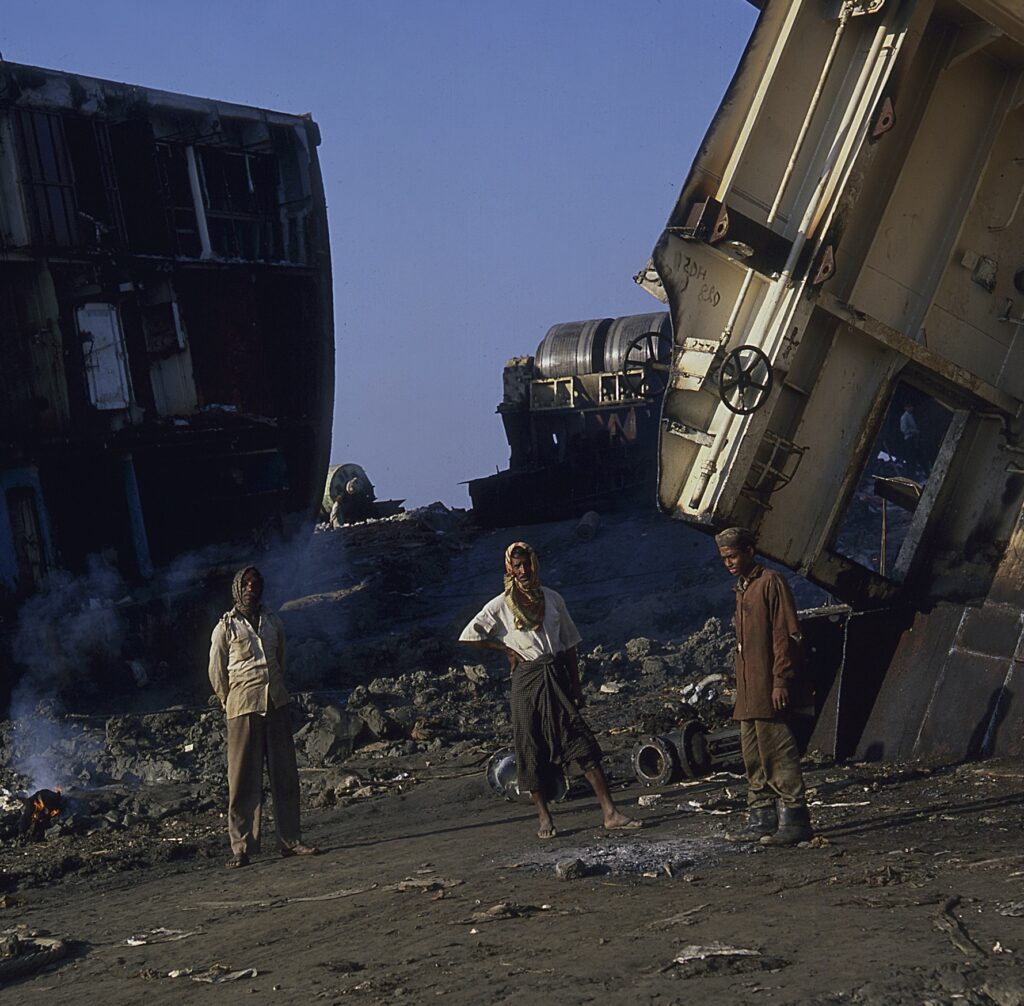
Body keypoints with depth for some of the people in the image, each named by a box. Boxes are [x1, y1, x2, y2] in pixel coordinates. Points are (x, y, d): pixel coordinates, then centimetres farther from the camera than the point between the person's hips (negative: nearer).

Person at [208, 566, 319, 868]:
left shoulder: (273, 622, 12)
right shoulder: (225, 628, 0)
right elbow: (217, 673, 5)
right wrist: (232, 704, 7)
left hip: (277, 705, 4)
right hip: (243, 710, -4)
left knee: (285, 774, 5)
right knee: (243, 779, -4)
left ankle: (290, 840, 11)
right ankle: (241, 848, -2)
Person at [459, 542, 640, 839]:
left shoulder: (552, 599, 8)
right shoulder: (501, 606, -1)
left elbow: (568, 644, 12)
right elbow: (468, 636, -1)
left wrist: (576, 686, 9)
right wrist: (506, 649, -2)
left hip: (557, 677, 2)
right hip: (527, 680, -2)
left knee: (583, 743, -5)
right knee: (532, 750, 1)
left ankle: (610, 812, -8)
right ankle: (544, 817, 12)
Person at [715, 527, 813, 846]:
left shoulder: (771, 583, -9)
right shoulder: (742, 588, 19)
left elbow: (786, 635, -14)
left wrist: (781, 681, -18)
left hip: (769, 691, -9)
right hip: (749, 693, 9)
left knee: (778, 753, -9)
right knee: (754, 755, 10)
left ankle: (795, 819, -6)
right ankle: (761, 818, 15)